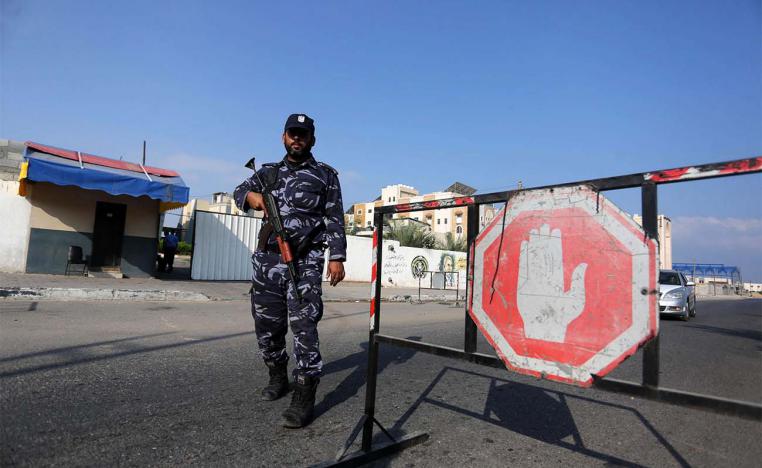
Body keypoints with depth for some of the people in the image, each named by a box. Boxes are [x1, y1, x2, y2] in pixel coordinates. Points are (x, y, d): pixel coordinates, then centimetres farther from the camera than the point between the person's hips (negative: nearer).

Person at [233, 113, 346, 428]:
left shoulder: (326, 175, 6)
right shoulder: (268, 172, 17)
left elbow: (335, 219, 2)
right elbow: (238, 191, 21)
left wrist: (337, 257, -9)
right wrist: (250, 195, -4)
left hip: (305, 262, -4)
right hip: (268, 259, 5)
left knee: (303, 326, -10)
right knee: (267, 324, 12)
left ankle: (304, 396, -2)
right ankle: (277, 376, 33)